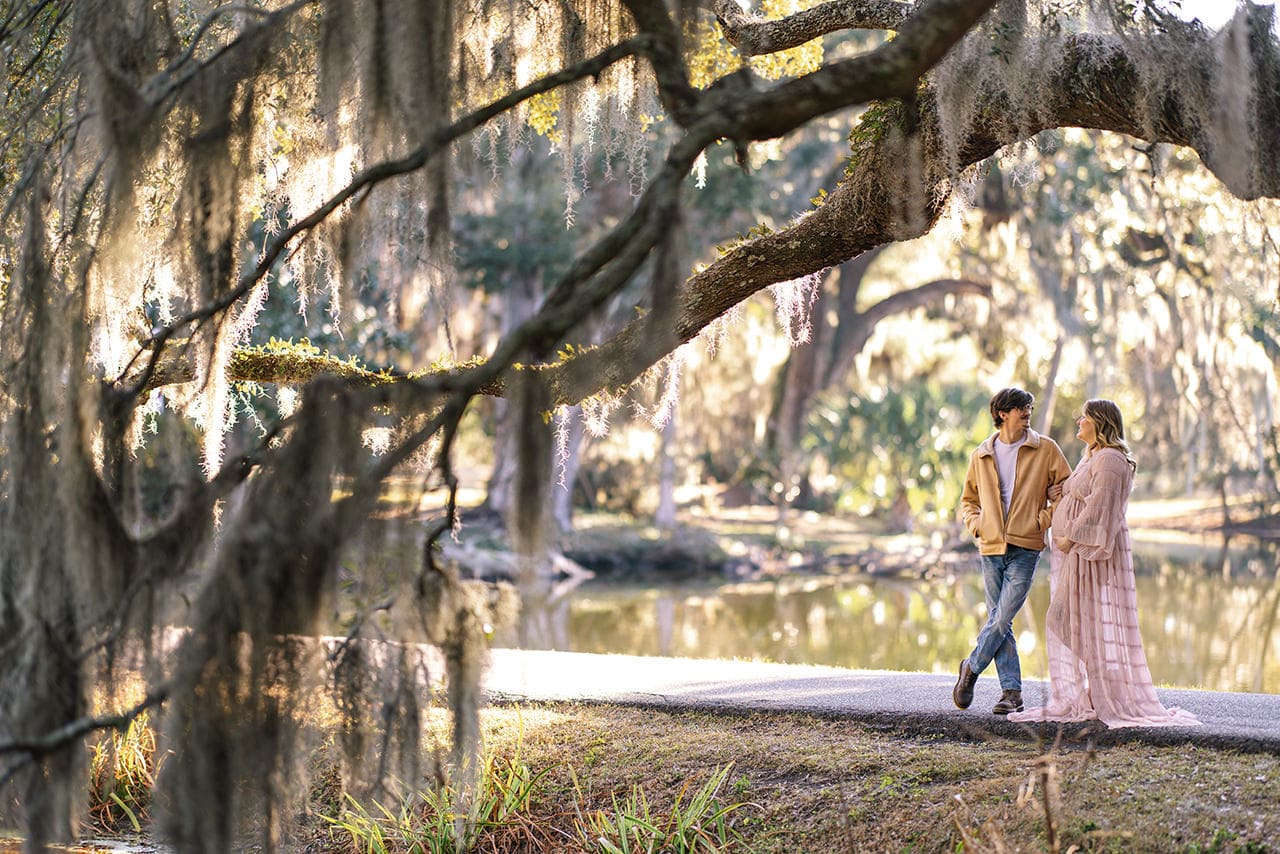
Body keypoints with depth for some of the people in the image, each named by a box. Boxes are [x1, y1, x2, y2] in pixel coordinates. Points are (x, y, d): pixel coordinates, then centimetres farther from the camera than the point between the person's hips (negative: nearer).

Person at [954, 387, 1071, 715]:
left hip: (1025, 548, -3)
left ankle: (972, 667, 11)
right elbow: (968, 500, 23)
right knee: (1000, 621, 3)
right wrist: (976, 524, 4)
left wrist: (1044, 519, -5)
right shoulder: (980, 456, 11)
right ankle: (1011, 691, 8)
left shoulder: (1046, 449, 4)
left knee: (1001, 619, -11)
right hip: (991, 548, 3)